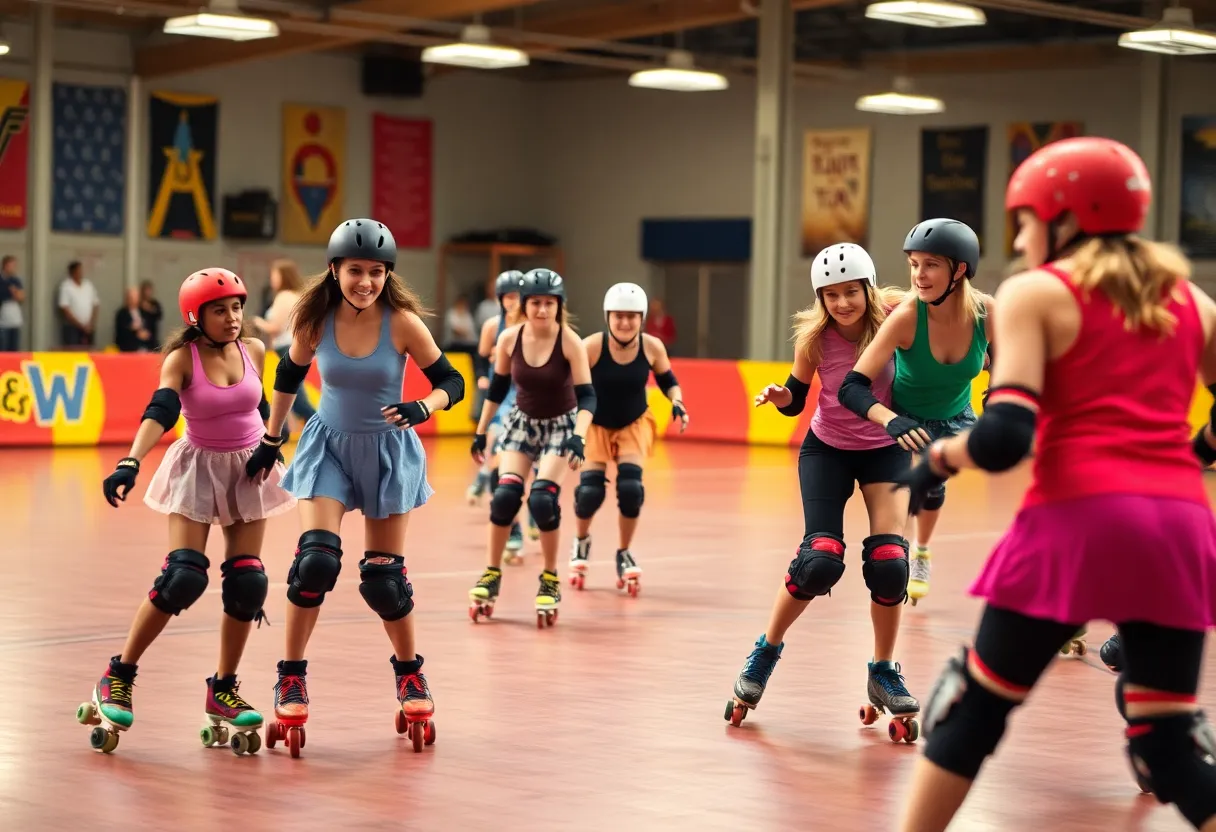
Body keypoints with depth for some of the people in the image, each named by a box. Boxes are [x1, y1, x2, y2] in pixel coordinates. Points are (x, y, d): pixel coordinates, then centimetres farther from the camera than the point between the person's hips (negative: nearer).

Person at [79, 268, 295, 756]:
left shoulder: (253, 350, -3)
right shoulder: (182, 359, -16)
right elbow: (159, 413, -30)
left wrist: (268, 447, 12)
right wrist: (130, 463, -44)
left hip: (249, 469, 4)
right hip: (198, 468, -4)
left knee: (246, 583, -2)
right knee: (183, 577, -16)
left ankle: (223, 693, 13)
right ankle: (117, 679, -2)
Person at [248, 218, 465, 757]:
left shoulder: (402, 322, -17)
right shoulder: (314, 320, -11)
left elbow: (451, 382, -10)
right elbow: (289, 376, 7)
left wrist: (421, 408, -31)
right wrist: (271, 440, 13)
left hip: (388, 452, -1)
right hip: (329, 446, 1)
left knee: (383, 577, 3)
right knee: (316, 559, -16)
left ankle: (410, 677, 28)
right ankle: (291, 683, -1)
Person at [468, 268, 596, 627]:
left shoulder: (570, 342, -20)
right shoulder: (509, 338, -11)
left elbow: (587, 396, -22)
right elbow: (497, 388, 4)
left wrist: (578, 437, -37)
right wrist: (480, 432, 6)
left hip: (561, 426, -3)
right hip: (522, 422, 3)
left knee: (543, 499, -18)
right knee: (505, 495, -12)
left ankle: (550, 581, 0)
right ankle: (492, 574, 8)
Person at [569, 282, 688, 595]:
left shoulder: (652, 347, -15)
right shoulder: (590, 347, -24)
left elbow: (668, 381, 2)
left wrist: (677, 404, -16)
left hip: (635, 423, 1)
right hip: (595, 424, -1)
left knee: (630, 486, -16)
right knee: (590, 490, -14)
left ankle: (624, 554, 10)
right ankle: (581, 542, 22)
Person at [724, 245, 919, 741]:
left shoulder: (892, 314, -21)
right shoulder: (813, 336, -19)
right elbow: (797, 398, -5)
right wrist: (779, 397, -27)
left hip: (887, 449, 1)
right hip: (827, 451, -1)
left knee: (888, 562, -13)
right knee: (820, 561, -16)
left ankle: (884, 673, 10)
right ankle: (765, 653, 8)